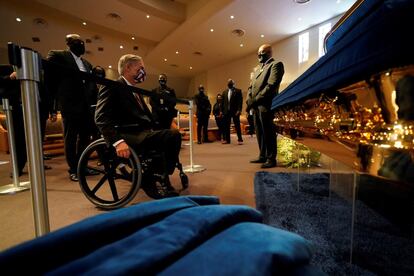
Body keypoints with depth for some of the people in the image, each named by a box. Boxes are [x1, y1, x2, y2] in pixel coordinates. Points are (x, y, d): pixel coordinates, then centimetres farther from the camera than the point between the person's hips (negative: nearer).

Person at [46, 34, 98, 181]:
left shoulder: (86, 63, 21)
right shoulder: (57, 55, 5)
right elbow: (48, 78, 1)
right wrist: (58, 100, -4)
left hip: (86, 106, 5)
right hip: (70, 105, -5)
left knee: (85, 137, 7)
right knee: (70, 139, 1)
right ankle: (73, 169, 10)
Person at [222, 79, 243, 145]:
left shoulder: (238, 91, 2)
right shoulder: (224, 92, 16)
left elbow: (240, 101, -5)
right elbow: (223, 102, 14)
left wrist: (239, 110, -15)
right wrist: (222, 111, 6)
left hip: (235, 111, -4)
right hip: (227, 111, 5)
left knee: (237, 126, 0)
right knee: (226, 126, 6)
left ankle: (240, 139, 6)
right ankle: (227, 140, 16)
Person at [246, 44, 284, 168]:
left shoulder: (276, 64, 1)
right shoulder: (258, 68, 26)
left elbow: (271, 85, -13)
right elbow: (251, 86, 21)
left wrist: (256, 99, -16)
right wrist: (249, 100, 3)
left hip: (265, 104, -8)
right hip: (255, 105, 8)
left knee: (268, 133, -4)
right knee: (259, 133, 10)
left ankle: (271, 159, 5)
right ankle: (262, 156, 20)